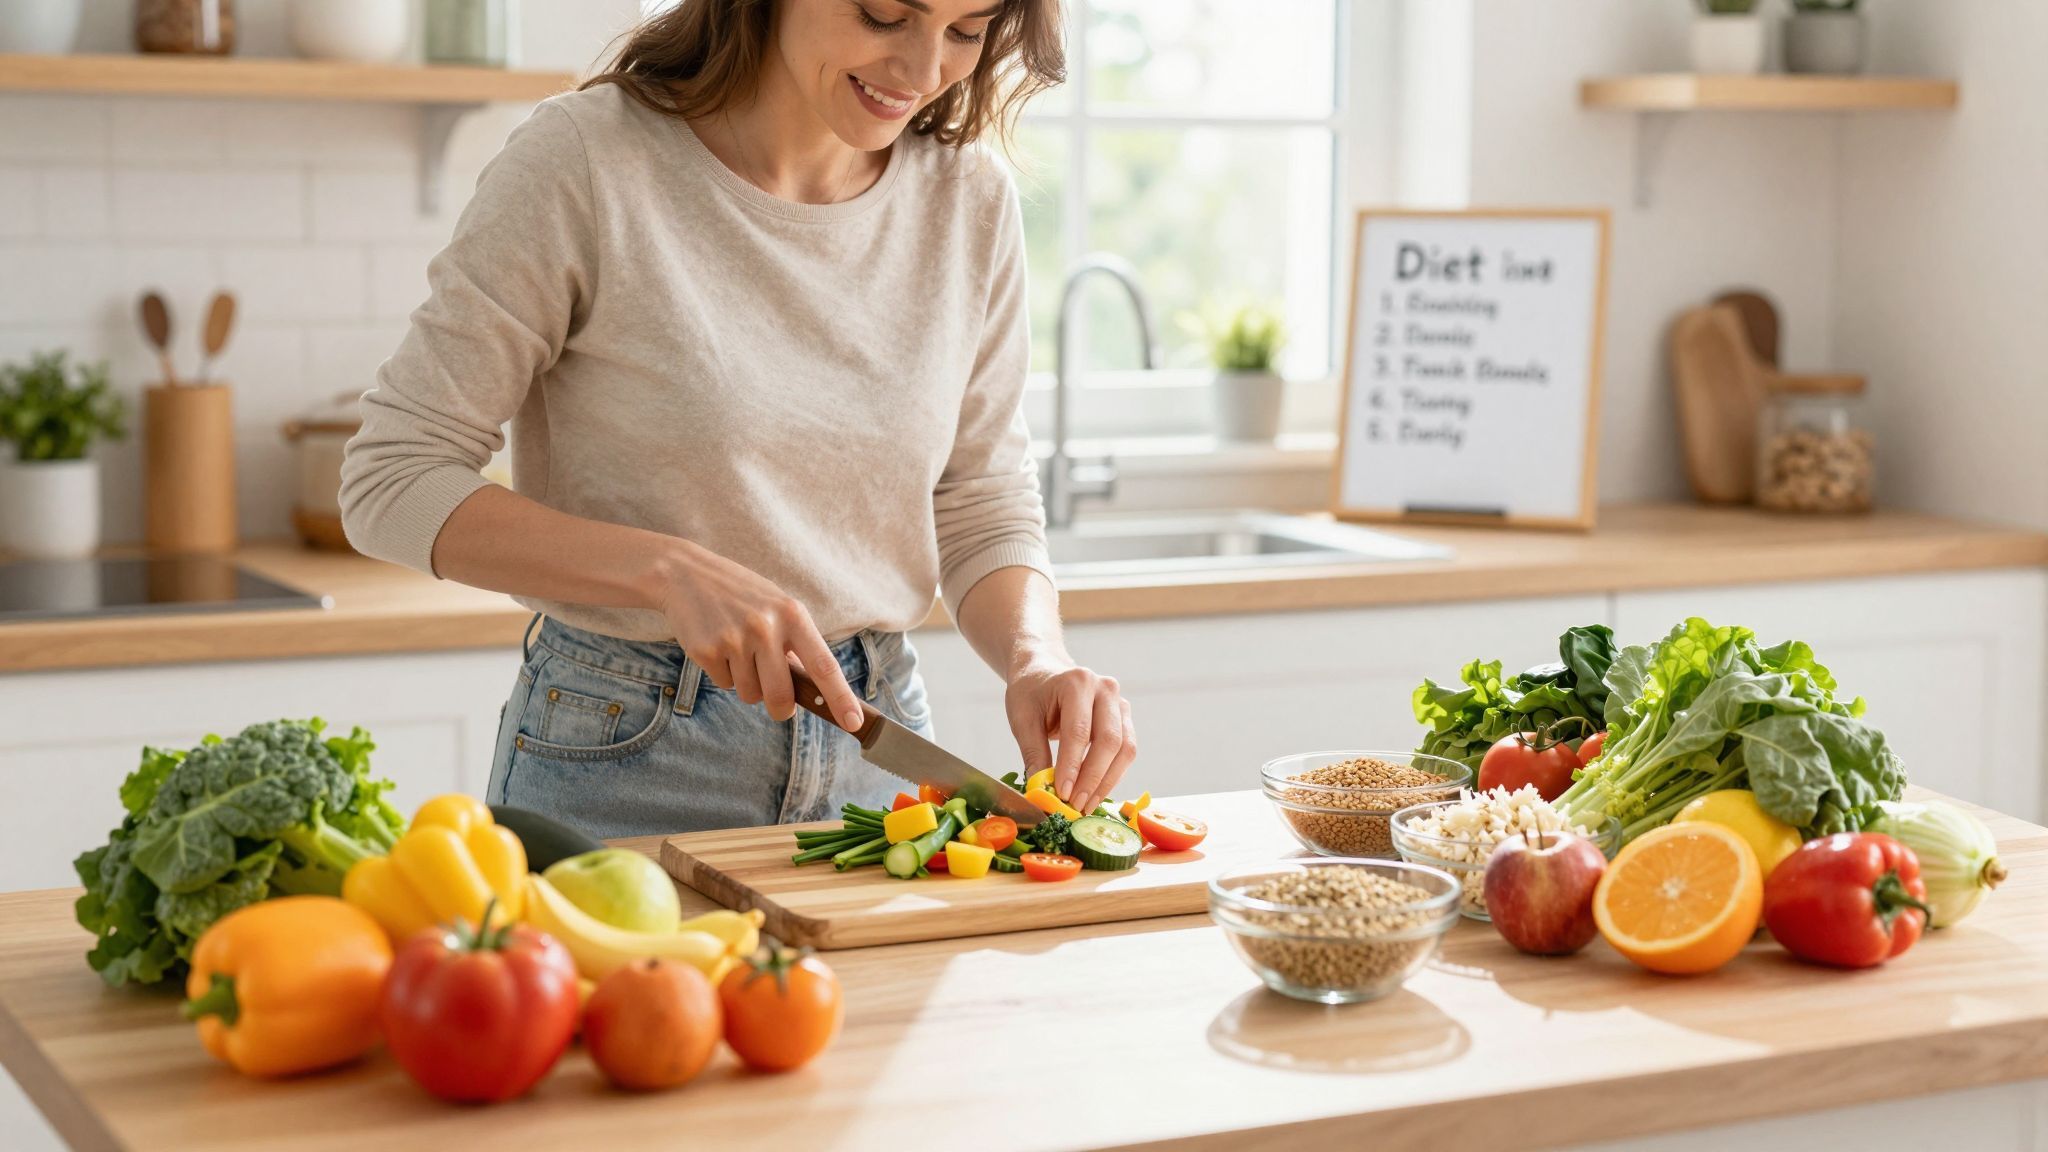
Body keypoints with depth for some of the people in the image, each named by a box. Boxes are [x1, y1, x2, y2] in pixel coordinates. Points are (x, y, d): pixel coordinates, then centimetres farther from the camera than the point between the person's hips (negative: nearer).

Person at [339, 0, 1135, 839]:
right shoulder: (585, 162, -14)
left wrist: (1037, 660, -15)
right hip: (624, 760, -3)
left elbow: (983, 513, 6)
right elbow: (390, 484, -14)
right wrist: (670, 571, -24)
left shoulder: (969, 200, -1)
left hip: (874, 754, 4)